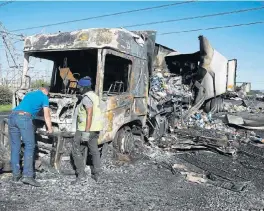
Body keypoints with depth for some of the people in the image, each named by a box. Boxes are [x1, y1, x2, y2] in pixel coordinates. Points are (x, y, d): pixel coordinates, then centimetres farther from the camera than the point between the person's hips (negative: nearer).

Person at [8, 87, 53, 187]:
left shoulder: (29, 94, 32)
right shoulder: (44, 97, 15)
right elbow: (46, 116, 15)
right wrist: (50, 129, 27)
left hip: (12, 116, 6)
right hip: (24, 117, -6)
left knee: (15, 147, 10)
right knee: (29, 146, -3)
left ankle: (15, 175, 15)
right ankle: (27, 175, -10)